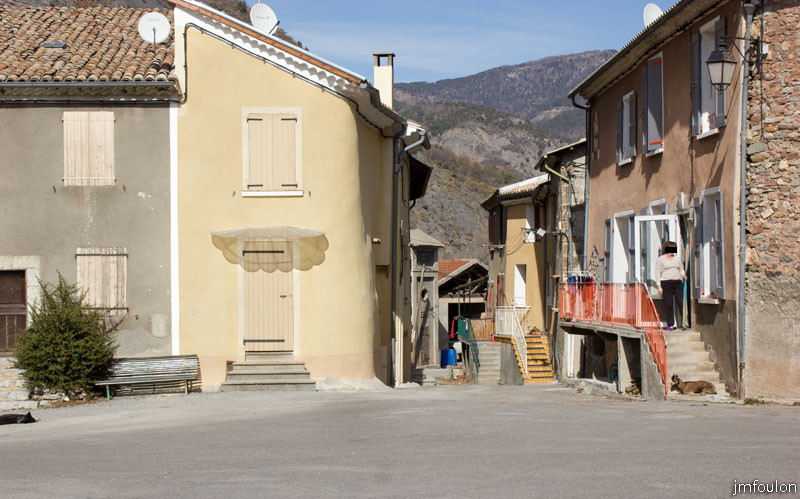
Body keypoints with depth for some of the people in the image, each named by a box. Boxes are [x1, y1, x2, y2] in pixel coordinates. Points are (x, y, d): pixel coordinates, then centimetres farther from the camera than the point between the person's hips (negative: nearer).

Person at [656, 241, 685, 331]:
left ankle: (684, 323, 0)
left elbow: (681, 270, 21)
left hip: (677, 283, 4)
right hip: (666, 283, -4)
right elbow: (657, 273, 0)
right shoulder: (660, 259, 2)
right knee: (668, 305, -4)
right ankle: (670, 325, 2)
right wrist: (659, 286, -8)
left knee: (681, 302, -5)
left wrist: (684, 276, -2)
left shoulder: (677, 258, 16)